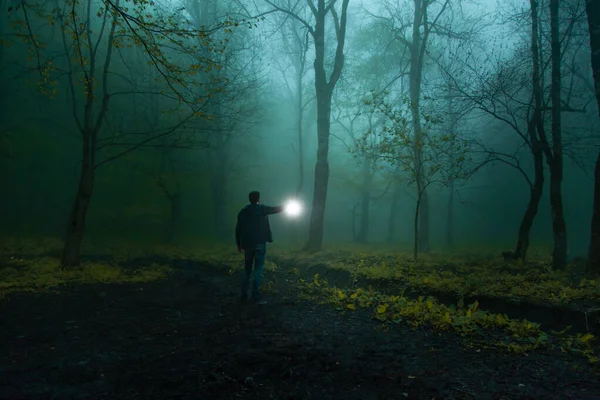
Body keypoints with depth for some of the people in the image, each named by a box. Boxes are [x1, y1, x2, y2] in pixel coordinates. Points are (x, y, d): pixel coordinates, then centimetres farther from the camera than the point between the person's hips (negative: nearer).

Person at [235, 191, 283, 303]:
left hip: (247, 244, 4)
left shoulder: (242, 211, 7)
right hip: (259, 244, -4)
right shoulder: (262, 209, -6)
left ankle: (244, 294, 13)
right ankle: (255, 294, -4)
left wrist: (239, 244, 16)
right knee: (258, 269, -1)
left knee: (247, 269, 14)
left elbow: (238, 229, 8)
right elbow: (276, 209, 5)